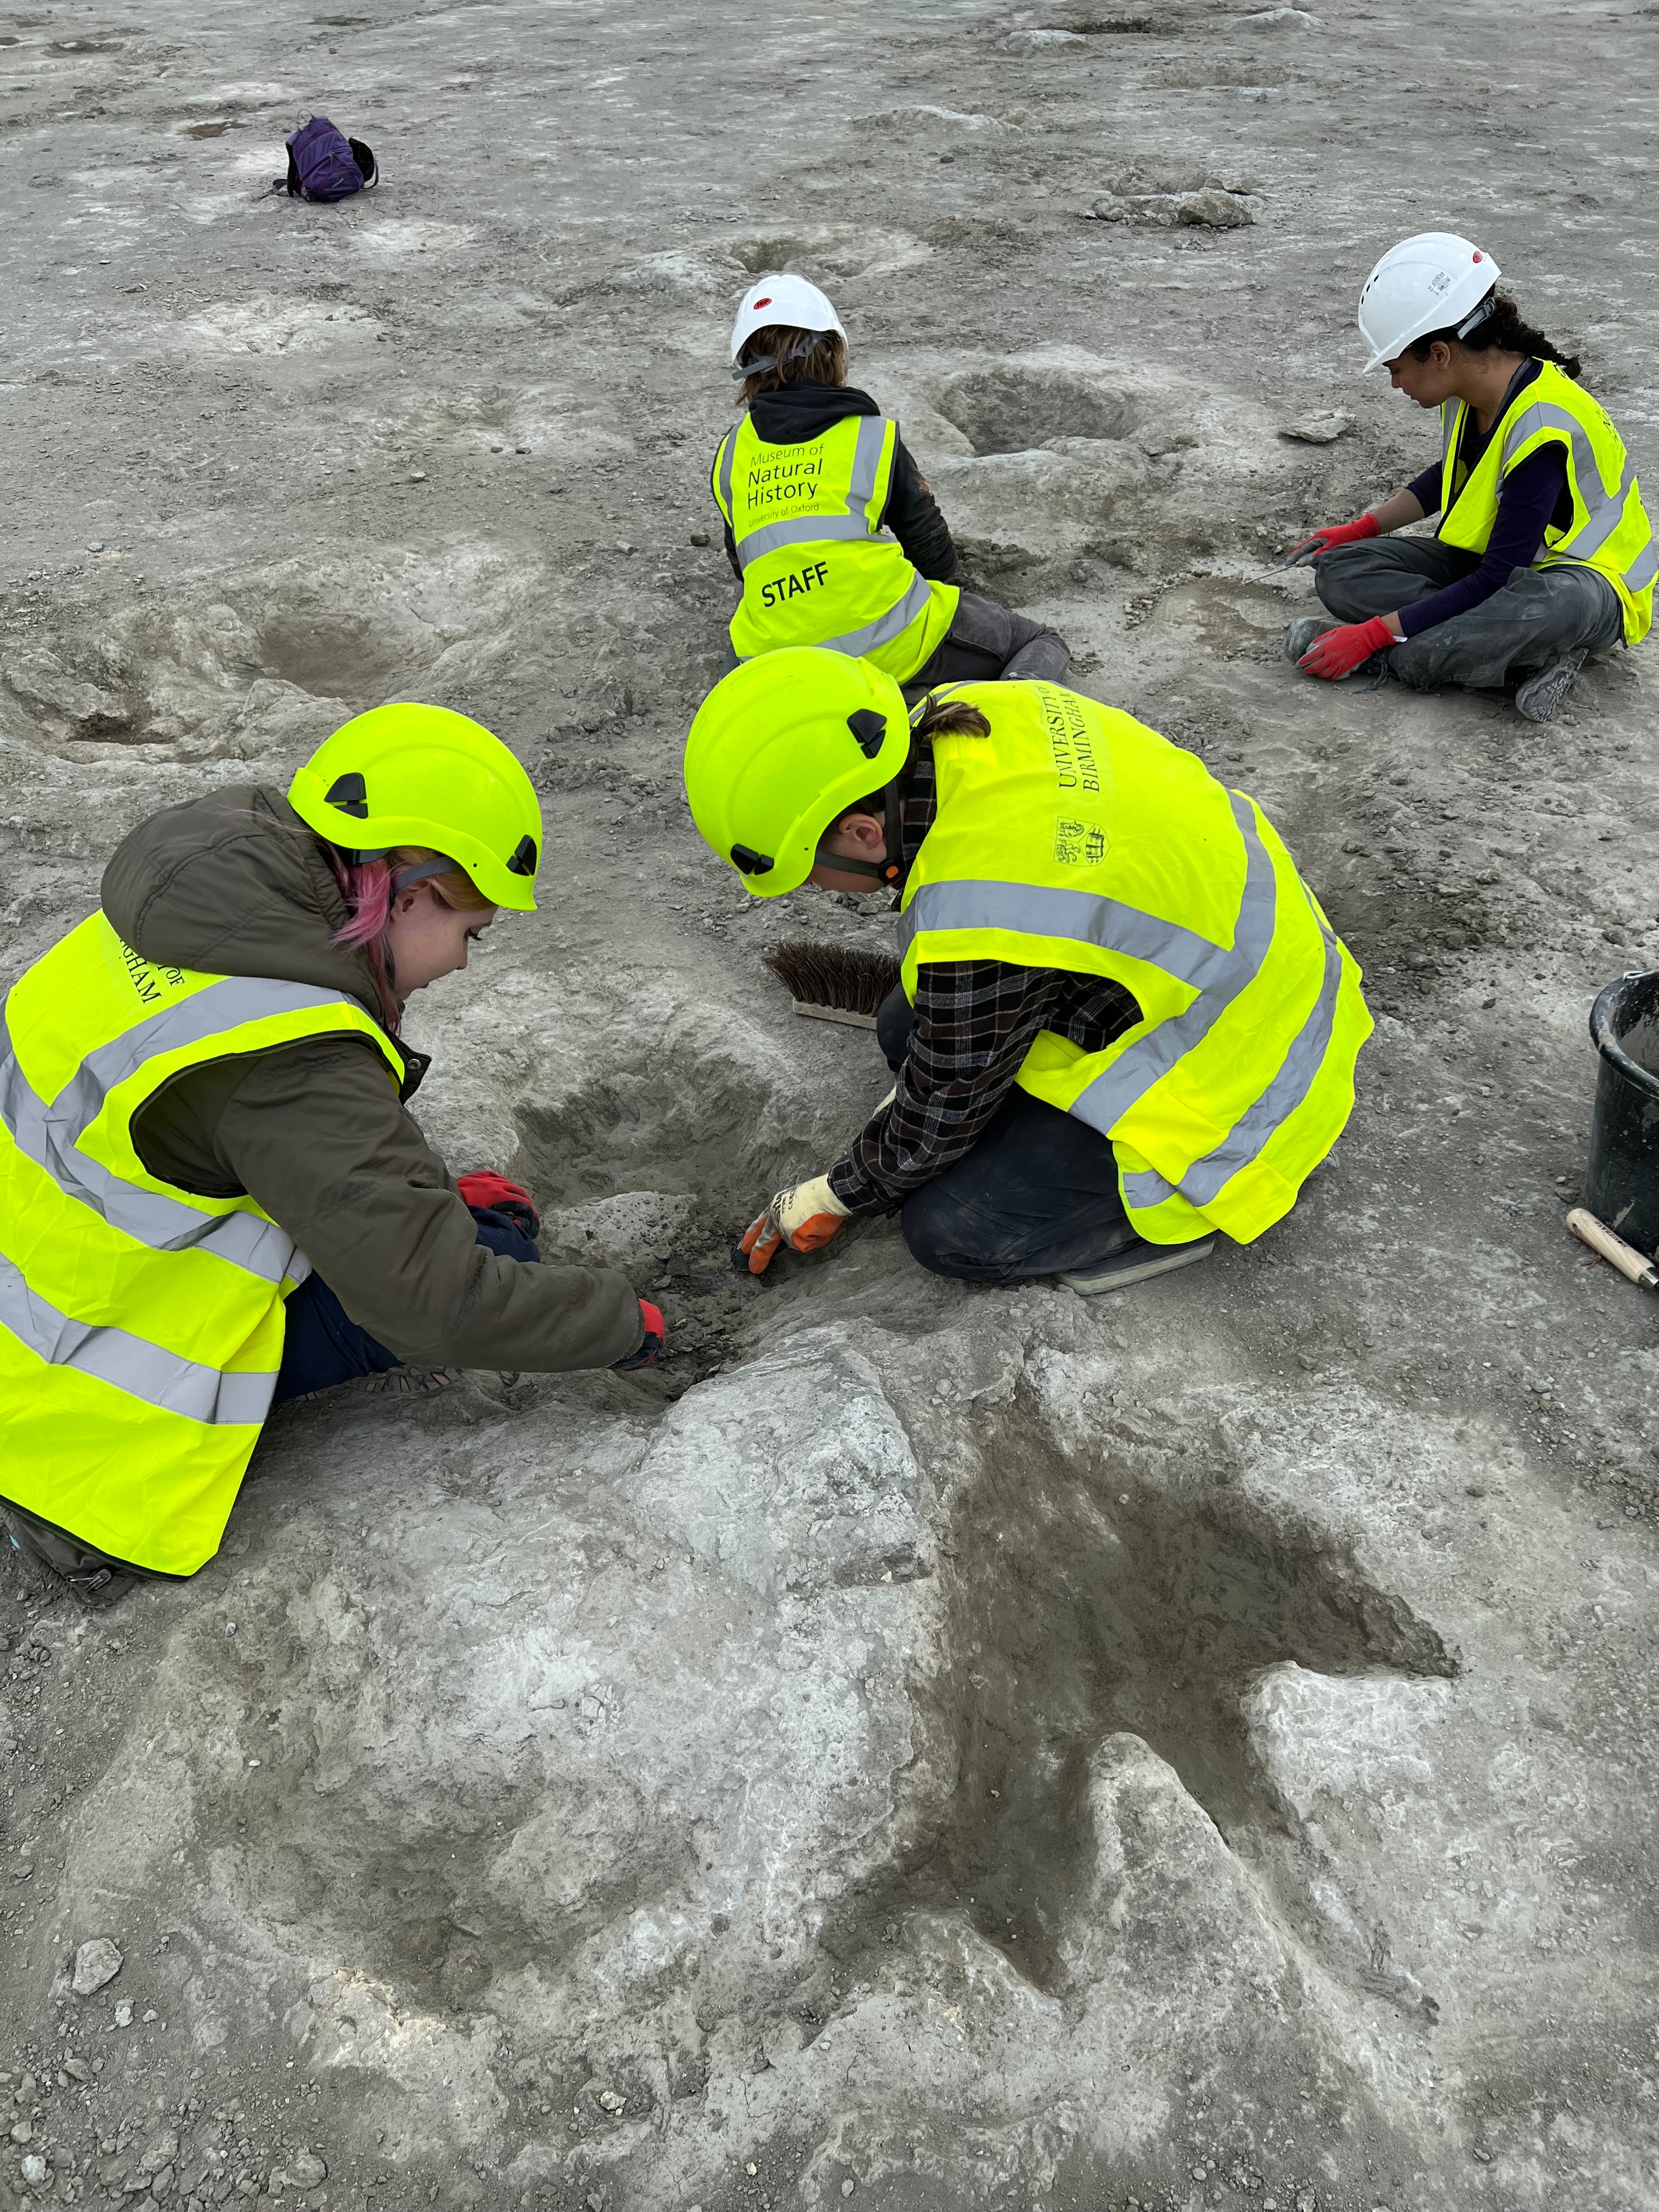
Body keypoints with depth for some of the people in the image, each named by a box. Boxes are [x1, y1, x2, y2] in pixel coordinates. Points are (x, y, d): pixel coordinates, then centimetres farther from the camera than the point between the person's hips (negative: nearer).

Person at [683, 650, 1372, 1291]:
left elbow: (939, 1120, -15)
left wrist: (838, 1195, 4)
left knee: (947, 1230, -9)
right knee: (906, 1030, 10)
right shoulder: (968, 715, -10)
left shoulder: (978, 923, -36)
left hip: (1234, 1072, -9)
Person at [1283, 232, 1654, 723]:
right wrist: (1363, 528, 8)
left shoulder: (1543, 428, -29)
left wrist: (1375, 635, -30)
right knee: (1339, 571, -11)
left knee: (1560, 600, -46)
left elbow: (1497, 581, -29)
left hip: (1584, 582, -9)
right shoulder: (1469, 391, -4)